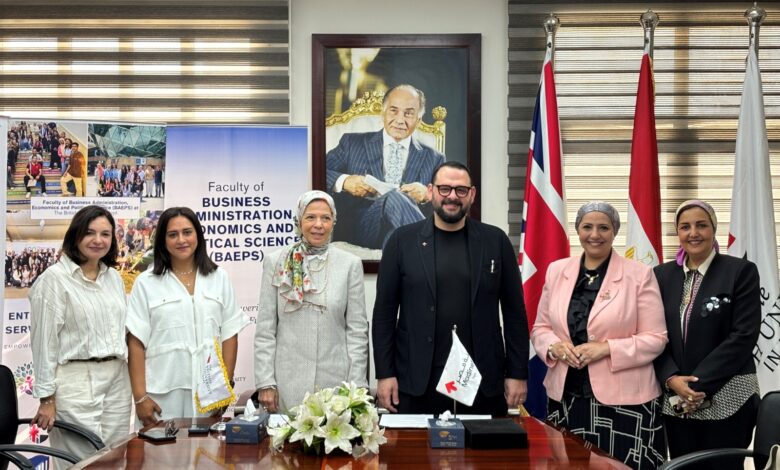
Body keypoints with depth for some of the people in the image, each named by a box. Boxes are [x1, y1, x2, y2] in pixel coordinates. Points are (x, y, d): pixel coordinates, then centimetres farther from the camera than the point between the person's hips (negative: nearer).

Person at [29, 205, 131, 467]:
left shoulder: (114, 278, 12)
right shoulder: (54, 279, -7)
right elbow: (44, 342, -8)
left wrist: (129, 380, 14)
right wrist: (46, 399, -10)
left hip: (117, 380, 6)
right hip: (76, 382, -6)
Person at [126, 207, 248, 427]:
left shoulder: (219, 278, 11)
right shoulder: (146, 283, 4)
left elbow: (229, 336, 9)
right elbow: (136, 343, 0)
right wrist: (140, 397, -6)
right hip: (163, 394, -1)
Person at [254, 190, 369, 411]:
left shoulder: (350, 264, 2)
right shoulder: (275, 262, 3)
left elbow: (357, 329, 3)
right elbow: (265, 329, 3)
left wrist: (357, 385, -3)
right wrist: (265, 382, -2)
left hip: (336, 380, 0)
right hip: (288, 382, 0)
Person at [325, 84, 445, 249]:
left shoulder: (434, 159, 23)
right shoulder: (352, 143, 20)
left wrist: (427, 195, -7)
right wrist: (344, 182, -10)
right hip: (360, 228, 0)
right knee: (394, 198, -36)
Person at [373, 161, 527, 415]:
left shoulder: (496, 241, 5)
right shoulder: (402, 240, 3)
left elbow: (514, 311, 6)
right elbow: (384, 312, 3)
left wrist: (517, 373, 3)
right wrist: (385, 373, -1)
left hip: (484, 382, 1)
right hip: (417, 384, -1)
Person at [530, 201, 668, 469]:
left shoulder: (639, 274, -4)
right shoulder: (556, 271, 8)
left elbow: (655, 339, -5)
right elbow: (540, 328, 12)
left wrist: (606, 348, -17)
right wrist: (554, 346, -9)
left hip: (623, 400, -3)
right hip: (565, 398, 3)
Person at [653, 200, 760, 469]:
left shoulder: (741, 272, -3)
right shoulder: (662, 275, 8)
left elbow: (743, 336, -10)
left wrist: (699, 385, -15)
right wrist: (672, 379, -11)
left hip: (726, 400, -3)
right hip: (676, 401, 3)